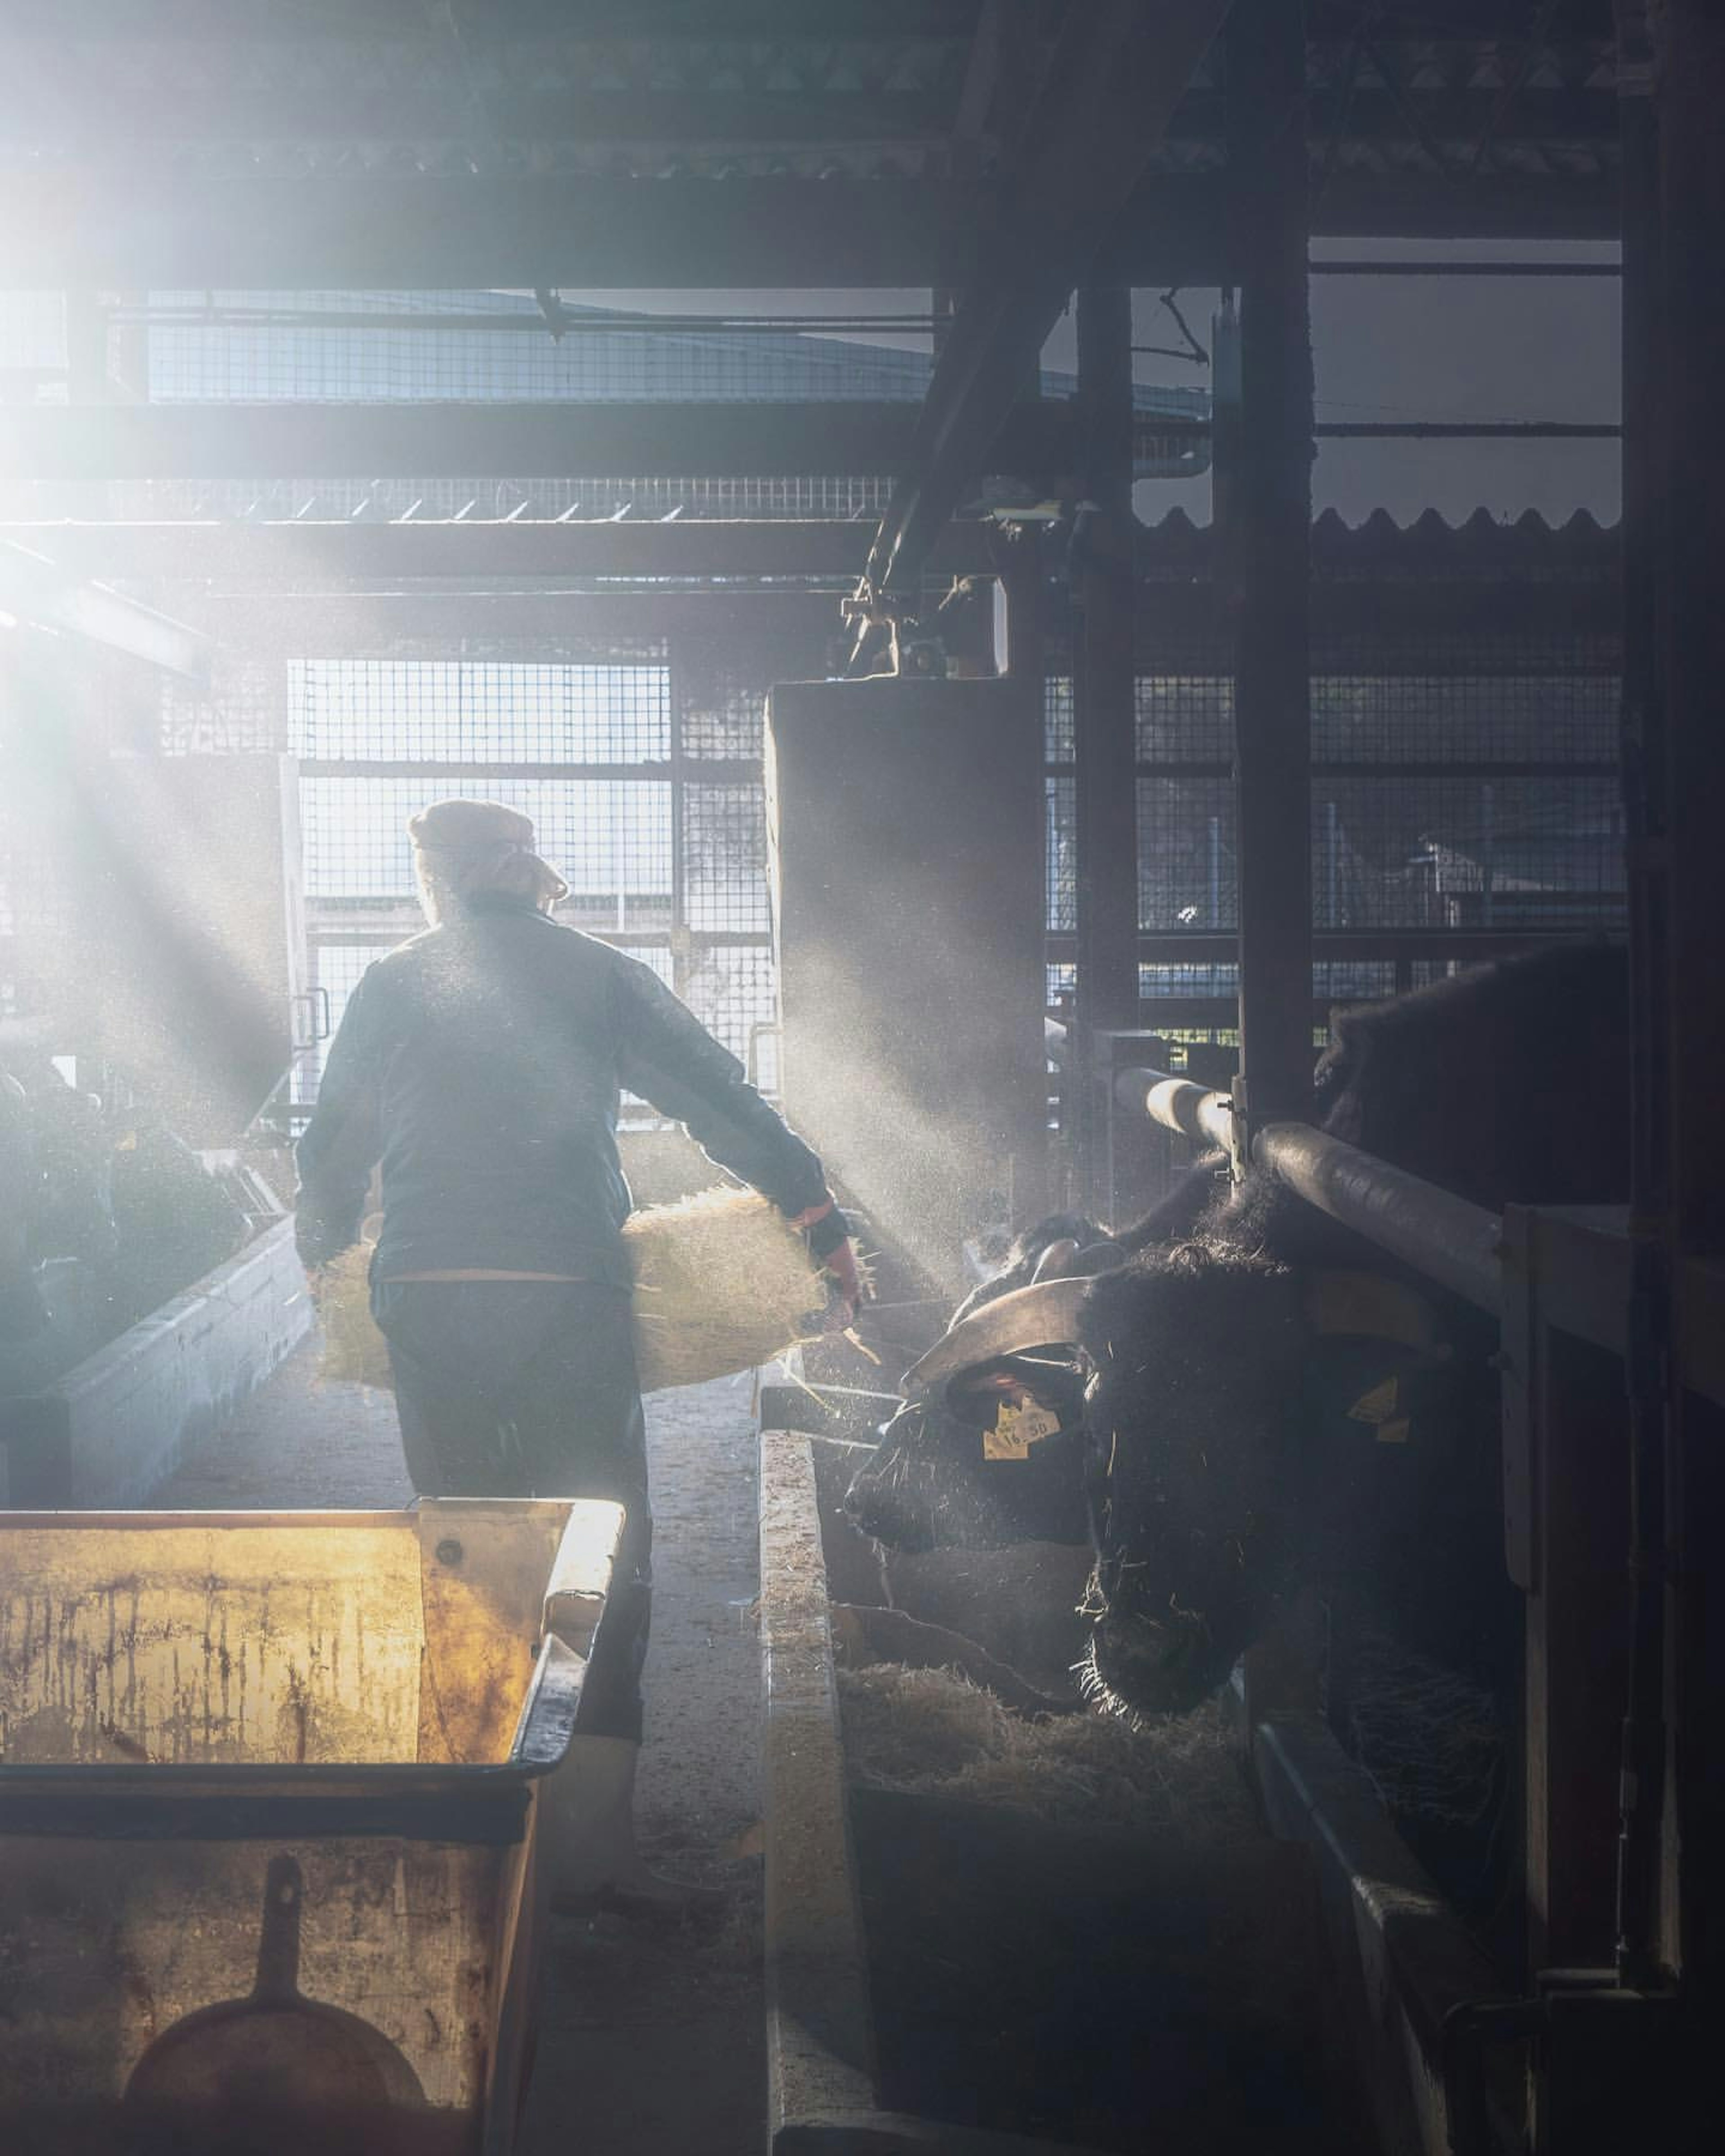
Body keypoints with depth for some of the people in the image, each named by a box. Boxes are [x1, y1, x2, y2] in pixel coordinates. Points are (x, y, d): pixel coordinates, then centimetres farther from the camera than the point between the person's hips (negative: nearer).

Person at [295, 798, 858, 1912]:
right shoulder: (603, 977, 5)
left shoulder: (390, 988, 9)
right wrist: (827, 1227, 10)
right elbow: (728, 1108, 3)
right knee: (604, 1552, 3)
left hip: (426, 1302, 2)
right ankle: (601, 1836, -3)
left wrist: (327, 1253, 36)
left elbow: (332, 1153, 16)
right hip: (567, 1294, -2)